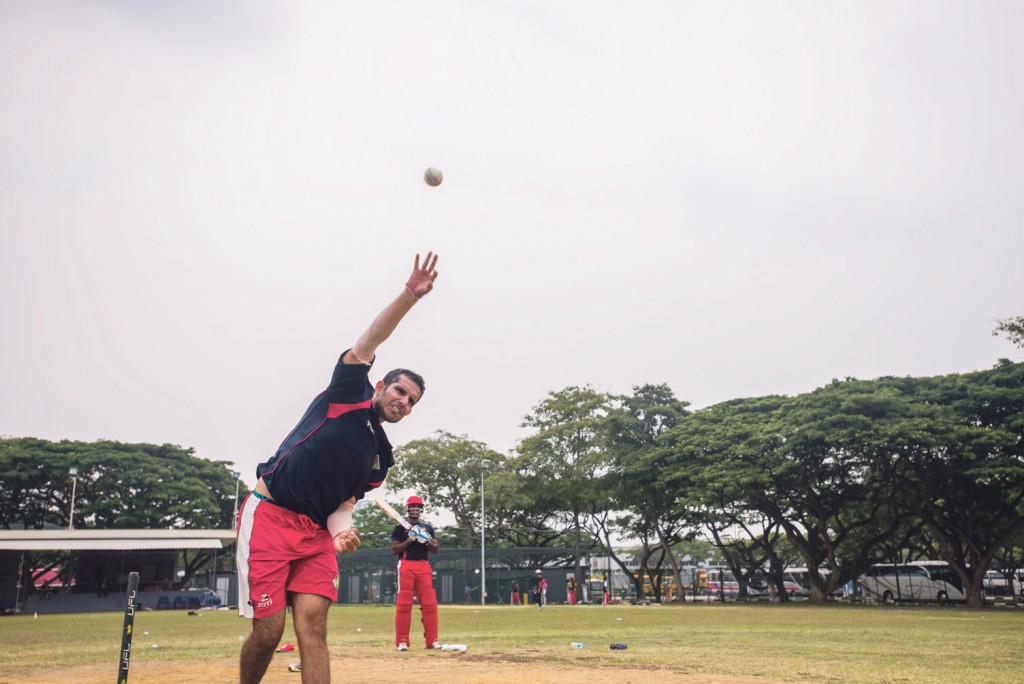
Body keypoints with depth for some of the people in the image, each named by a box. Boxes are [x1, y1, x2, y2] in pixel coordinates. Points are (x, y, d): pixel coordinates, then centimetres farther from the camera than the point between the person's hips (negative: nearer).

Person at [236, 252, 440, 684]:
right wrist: (409, 296, -23)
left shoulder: (380, 458, 16)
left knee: (312, 624, -9)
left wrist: (341, 531, -13)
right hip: (269, 517, -5)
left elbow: (344, 503, 11)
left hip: (316, 531, 5)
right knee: (269, 632, -6)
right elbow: (368, 343, -10)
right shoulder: (349, 395, 3)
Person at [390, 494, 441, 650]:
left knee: (430, 603, -2)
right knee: (404, 603, -5)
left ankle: (432, 640, 3)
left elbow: (436, 549, 11)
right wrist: (410, 540, -14)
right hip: (406, 566, -3)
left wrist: (427, 541, -9)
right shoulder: (400, 528, 6)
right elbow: (394, 549, -3)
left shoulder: (427, 528, 17)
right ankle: (402, 641, 0)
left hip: (424, 566, 3)